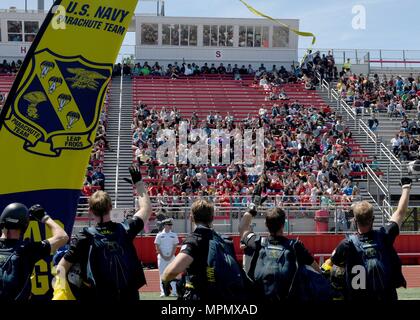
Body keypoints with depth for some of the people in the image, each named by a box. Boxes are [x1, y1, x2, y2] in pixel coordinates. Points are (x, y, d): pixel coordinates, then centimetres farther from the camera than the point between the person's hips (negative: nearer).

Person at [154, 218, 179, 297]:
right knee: (162, 274, -1)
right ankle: (163, 292, 1)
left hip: (171, 257, 1)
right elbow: (157, 247, 0)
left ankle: (174, 292, -1)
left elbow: (175, 247, 4)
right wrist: (163, 256, -8)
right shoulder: (159, 235, 2)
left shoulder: (174, 235, 7)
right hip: (162, 257, -1)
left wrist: (170, 256, -6)